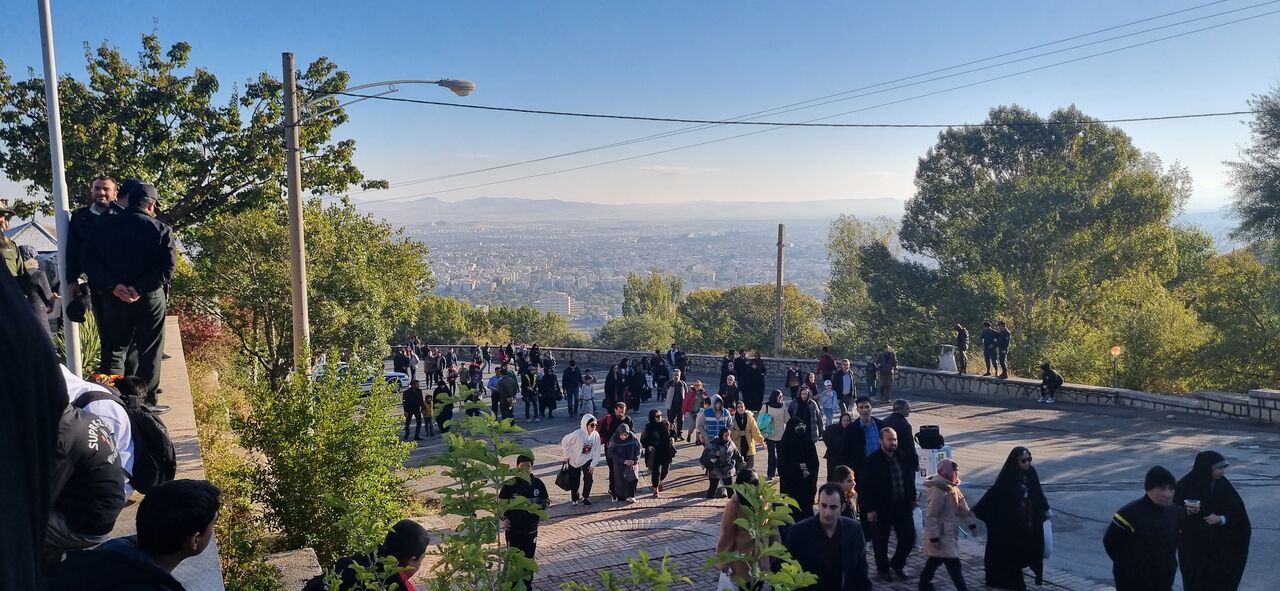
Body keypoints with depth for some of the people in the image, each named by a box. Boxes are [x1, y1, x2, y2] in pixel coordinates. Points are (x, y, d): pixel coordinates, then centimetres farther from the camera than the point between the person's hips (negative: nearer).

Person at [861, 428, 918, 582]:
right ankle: (883, 569, 28)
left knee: (909, 537, 9)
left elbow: (910, 479, 16)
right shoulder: (872, 461, -13)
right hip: (882, 508, -5)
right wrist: (870, 509, -14)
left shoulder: (903, 458, 3)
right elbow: (865, 487, -13)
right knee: (881, 540, 8)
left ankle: (897, 565, 31)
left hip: (903, 506, 5)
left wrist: (912, 499, 13)